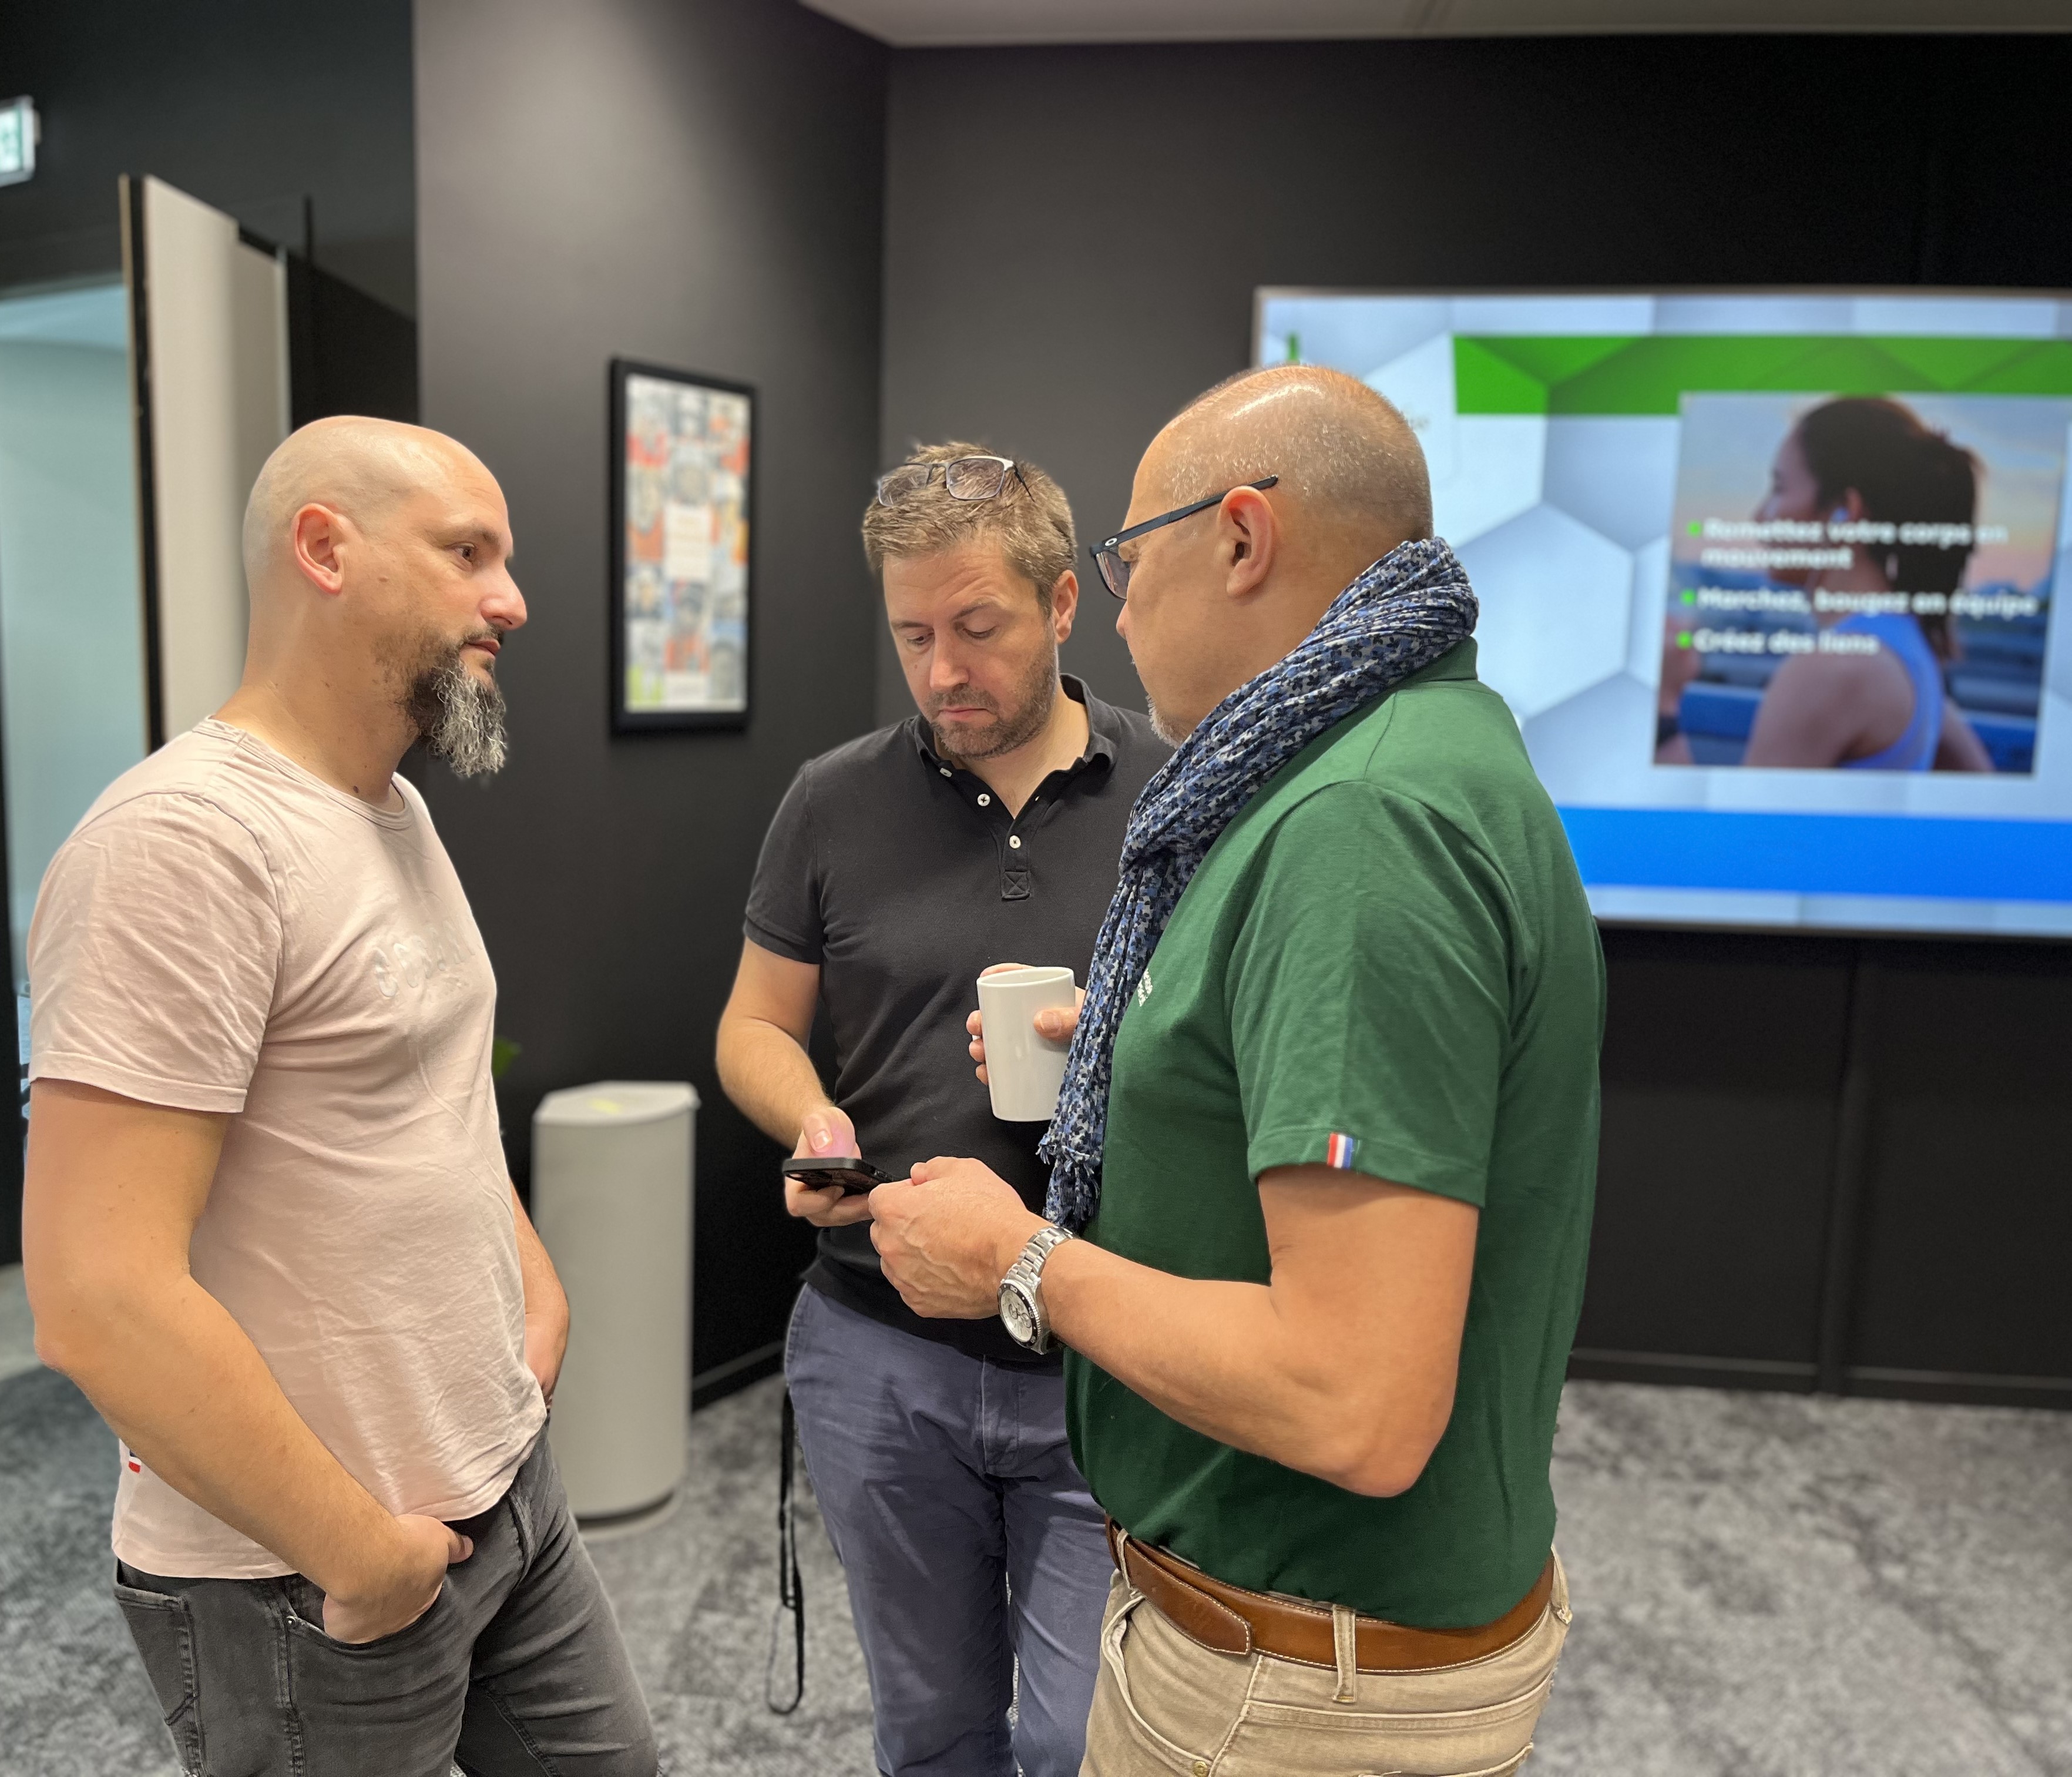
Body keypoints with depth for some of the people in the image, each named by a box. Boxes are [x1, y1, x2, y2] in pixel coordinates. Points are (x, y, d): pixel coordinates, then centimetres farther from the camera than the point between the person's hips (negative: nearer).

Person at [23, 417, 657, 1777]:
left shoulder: (394, 810, 7)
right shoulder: (187, 840, -22)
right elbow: (101, 1298, -26)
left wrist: (532, 1281, 7)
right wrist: (361, 1553, -18)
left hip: (510, 1482, 8)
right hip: (308, 1584, -8)